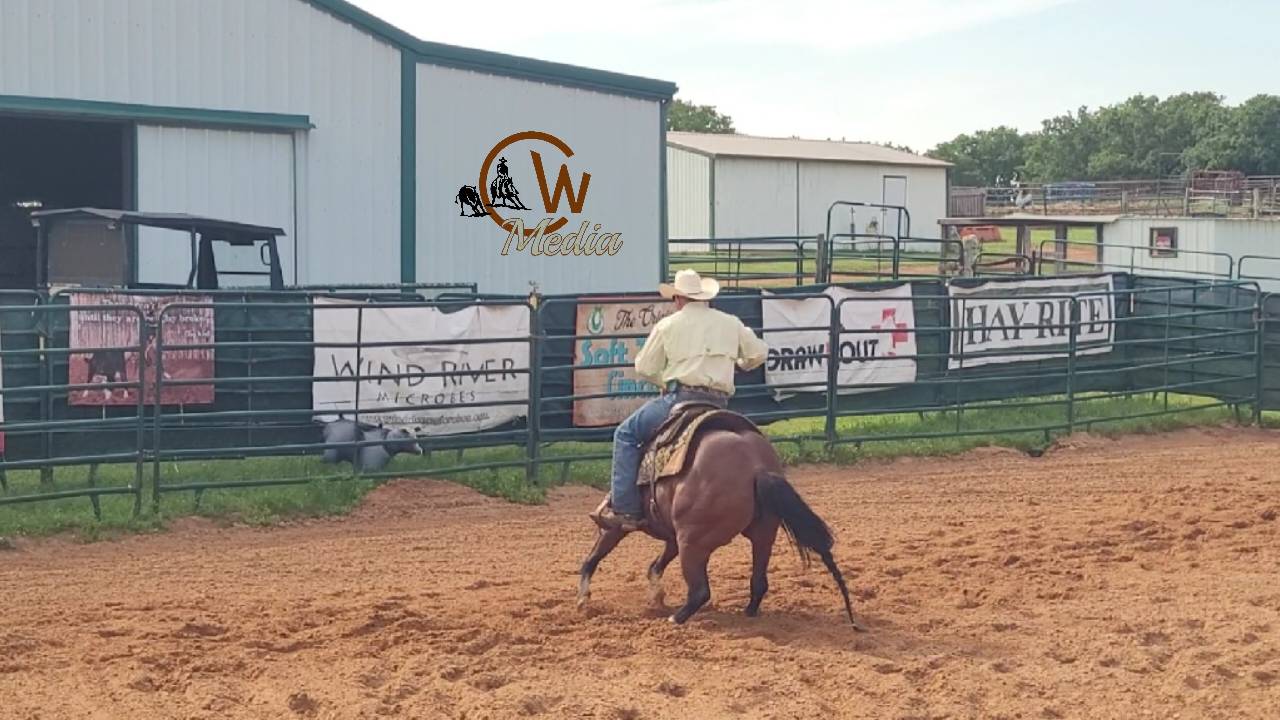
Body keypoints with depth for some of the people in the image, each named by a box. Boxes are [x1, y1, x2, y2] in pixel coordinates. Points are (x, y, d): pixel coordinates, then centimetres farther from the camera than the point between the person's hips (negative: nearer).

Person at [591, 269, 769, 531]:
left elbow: (644, 369, 6)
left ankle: (625, 509, -3)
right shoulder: (731, 323, 15)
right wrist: (739, 364, 42)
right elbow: (758, 353, 22)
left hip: (680, 398, -4)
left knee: (626, 435, 9)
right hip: (719, 405, 5)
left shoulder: (668, 325, 5)